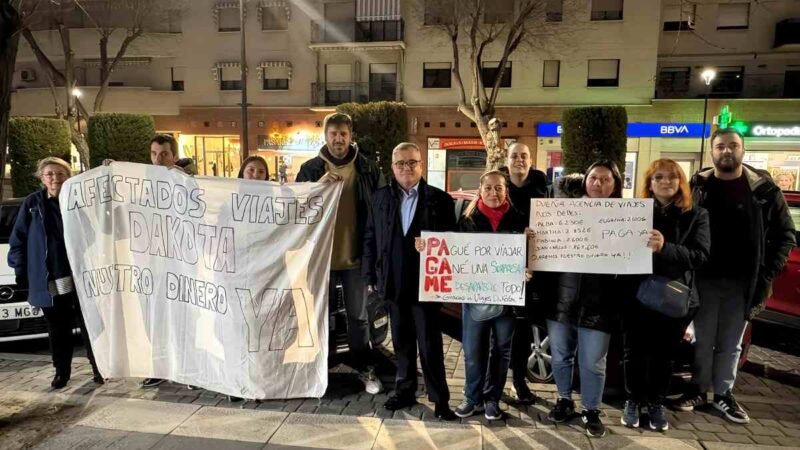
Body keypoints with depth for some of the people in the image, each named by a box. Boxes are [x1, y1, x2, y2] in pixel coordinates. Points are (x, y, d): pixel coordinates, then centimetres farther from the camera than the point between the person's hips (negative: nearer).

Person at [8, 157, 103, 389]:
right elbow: (18, 240, 6)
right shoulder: (31, 203, 4)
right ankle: (62, 371, 26)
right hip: (48, 280, 1)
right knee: (58, 330, 11)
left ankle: (98, 367, 18)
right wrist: (21, 271, 0)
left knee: (89, 325, 6)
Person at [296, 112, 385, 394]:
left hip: (355, 256, 0)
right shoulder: (310, 169, 2)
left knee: (358, 316, 12)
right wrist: (319, 186, -18)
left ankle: (365, 369, 26)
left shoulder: (367, 169, 1)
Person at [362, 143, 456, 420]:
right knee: (401, 342, 16)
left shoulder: (440, 199, -3)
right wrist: (370, 277, 4)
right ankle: (405, 391, 31)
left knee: (430, 343, 3)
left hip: (425, 284, -3)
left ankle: (439, 398, 17)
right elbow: (370, 239, 7)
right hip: (393, 284, 3)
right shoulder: (380, 197, 6)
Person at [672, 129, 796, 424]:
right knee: (703, 340, 9)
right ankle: (698, 390, 24)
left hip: (743, 282, 1)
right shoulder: (697, 187, 0)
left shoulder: (764, 189, 0)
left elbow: (785, 234, 4)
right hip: (704, 278, 0)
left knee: (731, 344, 12)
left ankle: (723, 394, 26)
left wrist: (768, 274, -4)